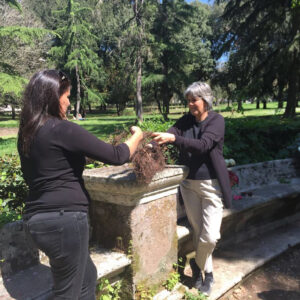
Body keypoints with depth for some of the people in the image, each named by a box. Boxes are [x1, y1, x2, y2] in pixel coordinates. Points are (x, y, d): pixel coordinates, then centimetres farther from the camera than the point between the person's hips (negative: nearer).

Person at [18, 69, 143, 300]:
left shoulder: (28, 132, 10)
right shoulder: (61, 129, -16)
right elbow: (116, 156, -16)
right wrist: (137, 136, 4)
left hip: (39, 218, 9)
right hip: (63, 219, -9)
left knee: (88, 276, 24)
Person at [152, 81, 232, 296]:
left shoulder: (217, 120, -10)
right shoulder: (186, 121, 3)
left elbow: (203, 145, -27)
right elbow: (168, 136, -13)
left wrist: (173, 138, -40)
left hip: (212, 184, -3)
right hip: (189, 184, 4)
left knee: (210, 236, -3)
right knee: (198, 232, 12)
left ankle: (198, 264, 28)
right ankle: (207, 273, 34)